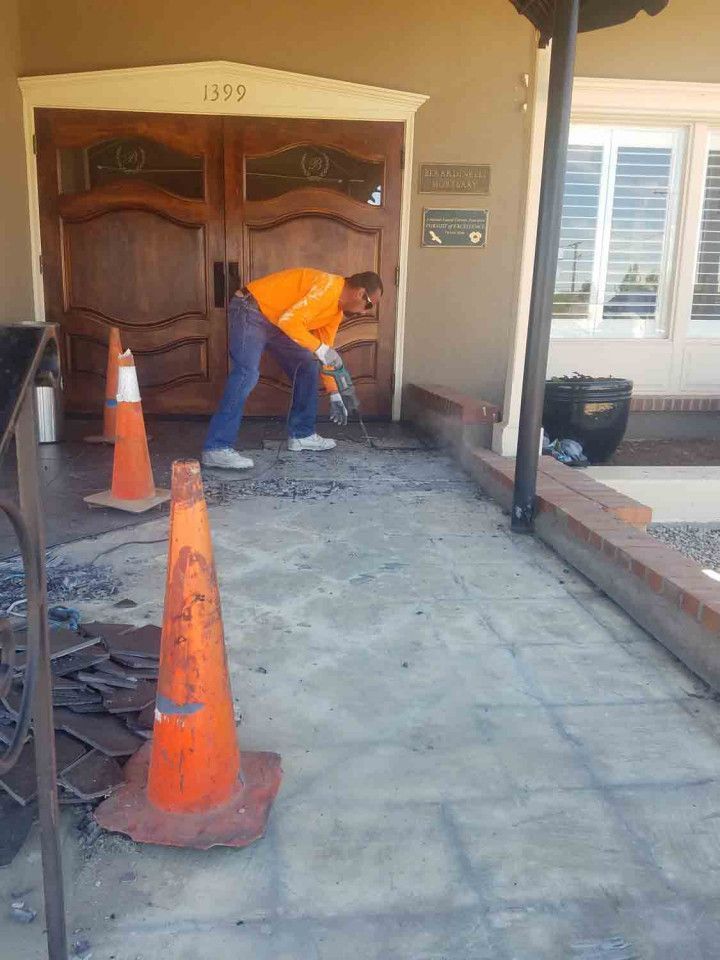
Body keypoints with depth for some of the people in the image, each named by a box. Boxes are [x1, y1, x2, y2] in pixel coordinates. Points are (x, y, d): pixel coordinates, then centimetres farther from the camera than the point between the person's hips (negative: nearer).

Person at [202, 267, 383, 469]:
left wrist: (335, 396, 12)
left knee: (307, 365, 8)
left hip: (274, 321, 10)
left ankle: (301, 434, 16)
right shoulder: (328, 287, -22)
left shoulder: (337, 308, 8)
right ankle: (216, 449, -27)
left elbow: (326, 353, 14)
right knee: (246, 374, -23)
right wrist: (320, 349, -27)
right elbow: (289, 320, -31)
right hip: (250, 310, -10)